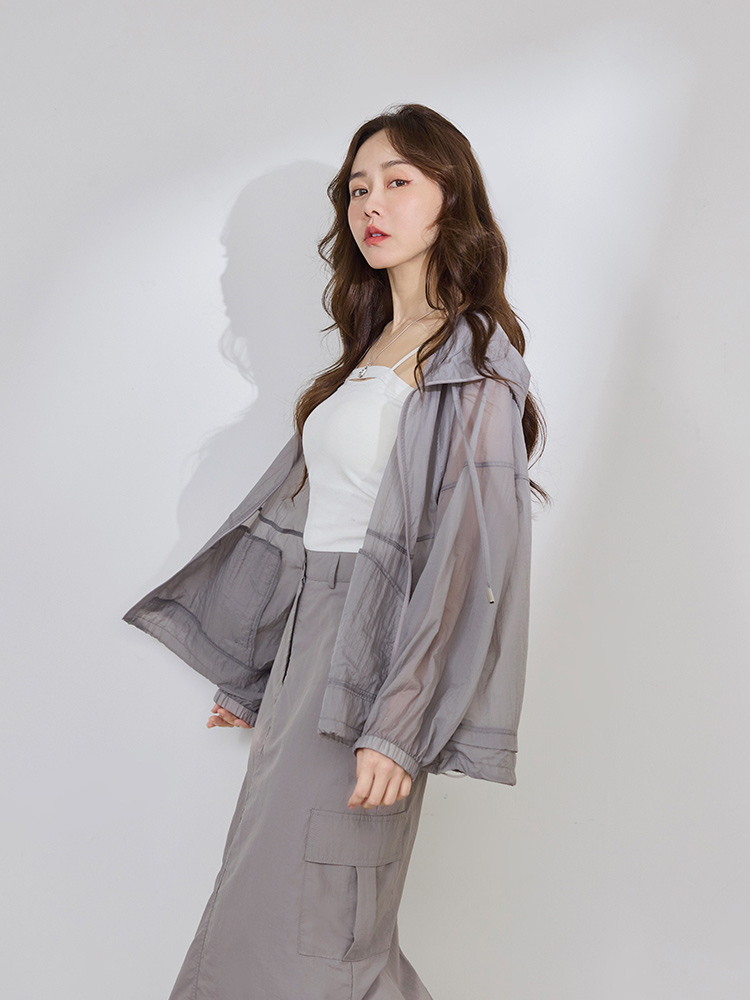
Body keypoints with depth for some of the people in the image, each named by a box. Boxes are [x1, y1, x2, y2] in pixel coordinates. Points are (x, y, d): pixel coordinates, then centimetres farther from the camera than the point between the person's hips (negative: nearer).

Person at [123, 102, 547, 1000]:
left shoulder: (472, 365, -9)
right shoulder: (370, 349, 15)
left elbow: (471, 556, -16)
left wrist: (402, 724, -20)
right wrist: (250, 669, 17)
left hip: (373, 655, -8)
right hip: (306, 638, 8)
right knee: (270, 914, 11)